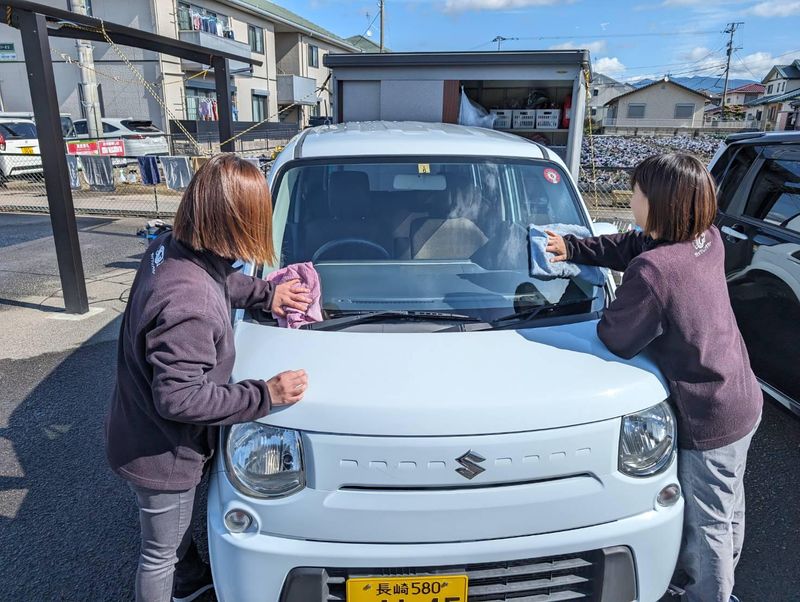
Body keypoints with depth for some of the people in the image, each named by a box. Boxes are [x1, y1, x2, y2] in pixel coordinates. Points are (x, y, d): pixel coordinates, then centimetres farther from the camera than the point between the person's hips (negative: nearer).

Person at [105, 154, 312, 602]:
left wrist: (265, 294, 2)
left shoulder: (169, 248, -11)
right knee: (161, 552, 20)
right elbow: (178, 397, -33)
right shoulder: (188, 304, -39)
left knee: (178, 526, 35)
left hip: (143, 432, 10)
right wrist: (266, 395, -27)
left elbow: (222, 281, 11)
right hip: (160, 456, -9)